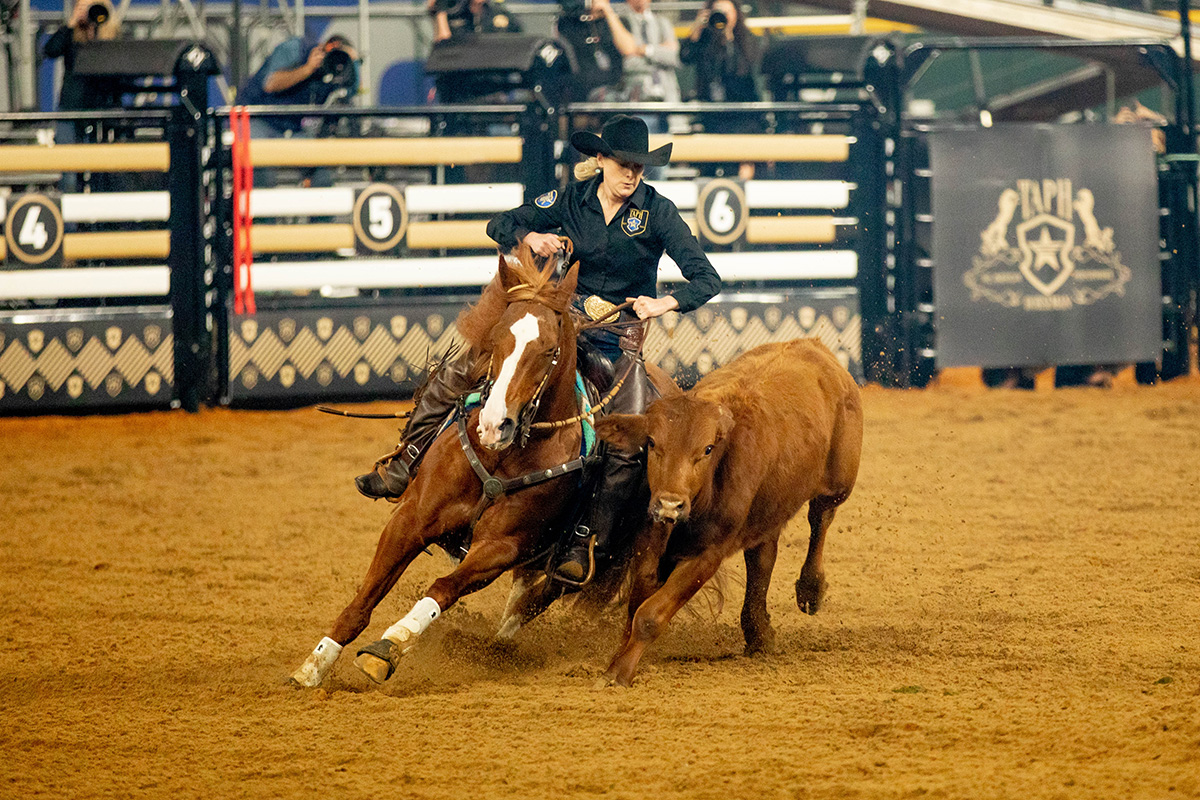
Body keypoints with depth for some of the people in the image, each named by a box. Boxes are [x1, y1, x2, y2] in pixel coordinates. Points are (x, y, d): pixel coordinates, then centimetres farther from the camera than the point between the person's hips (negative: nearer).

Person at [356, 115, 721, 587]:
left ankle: (586, 545, -18)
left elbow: (706, 279, -12)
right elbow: (500, 226, 8)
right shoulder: (573, 201, -1)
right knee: (457, 375, -10)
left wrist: (665, 303, -30)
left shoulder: (658, 211, -10)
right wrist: (530, 237, -14)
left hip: (624, 333, -3)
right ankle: (404, 468, 1)